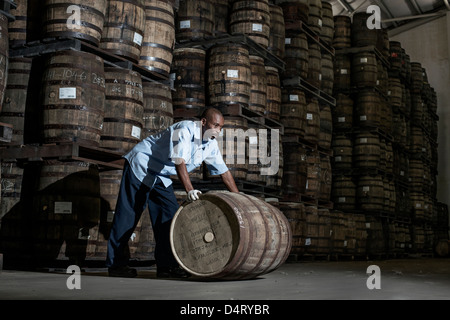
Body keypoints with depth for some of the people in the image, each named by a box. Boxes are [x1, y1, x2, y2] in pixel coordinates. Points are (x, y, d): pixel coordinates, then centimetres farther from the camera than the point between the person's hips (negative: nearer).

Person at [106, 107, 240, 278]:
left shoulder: (211, 144, 0)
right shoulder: (185, 129, -25)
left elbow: (224, 171, 5)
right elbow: (179, 161, -35)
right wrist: (189, 190, -46)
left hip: (161, 177, 8)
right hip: (140, 167, -8)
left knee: (170, 215, -2)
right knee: (128, 215, -6)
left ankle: (166, 265, 1)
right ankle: (115, 264, 1)